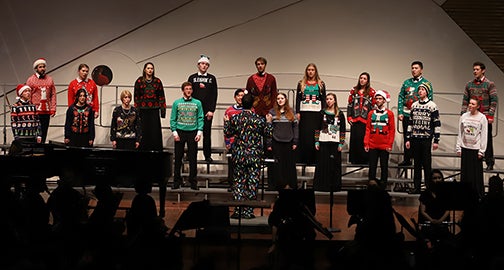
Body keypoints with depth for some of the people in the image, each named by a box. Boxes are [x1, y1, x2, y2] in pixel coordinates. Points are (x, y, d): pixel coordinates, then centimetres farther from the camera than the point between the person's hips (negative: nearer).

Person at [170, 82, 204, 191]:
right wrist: (174, 131, -7)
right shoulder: (177, 103, 5)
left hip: (193, 132, 0)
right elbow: (173, 119, 3)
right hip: (180, 132, 0)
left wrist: (200, 131, -6)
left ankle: (193, 181, 9)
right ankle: (177, 180, 12)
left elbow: (200, 118, 3)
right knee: (178, 157, 4)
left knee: (193, 158, 2)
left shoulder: (197, 103, 7)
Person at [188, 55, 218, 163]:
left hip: (207, 111, 0)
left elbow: (214, 96, 4)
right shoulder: (192, 78, 10)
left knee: (207, 133, 1)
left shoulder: (212, 78, 9)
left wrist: (211, 110, -5)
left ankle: (208, 156, 7)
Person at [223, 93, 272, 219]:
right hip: (254, 156, -1)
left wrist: (226, 122, 23)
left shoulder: (235, 118, -4)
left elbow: (228, 133, 7)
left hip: (238, 155, 2)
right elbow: (268, 134, 3)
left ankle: (237, 211, 8)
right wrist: (269, 122, 19)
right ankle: (248, 211, 7)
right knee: (252, 183, 5)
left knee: (238, 182, 10)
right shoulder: (260, 119, -7)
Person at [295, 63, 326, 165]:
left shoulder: (321, 84, 9)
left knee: (315, 135, -3)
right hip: (304, 112, 0)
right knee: (304, 135, -1)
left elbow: (323, 99, 8)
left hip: (316, 112, 0)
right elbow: (298, 98, 8)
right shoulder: (301, 83, 10)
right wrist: (297, 112, -1)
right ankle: (303, 158, 2)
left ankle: (314, 158, 1)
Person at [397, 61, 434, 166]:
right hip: (406, 115, 4)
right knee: (406, 137, 8)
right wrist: (400, 112, 0)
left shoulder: (426, 83, 2)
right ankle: (407, 159, 16)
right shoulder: (406, 82, 12)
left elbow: (429, 100, -1)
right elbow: (401, 97, 10)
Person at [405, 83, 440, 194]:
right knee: (416, 164, 8)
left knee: (427, 164, -2)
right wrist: (408, 139, 10)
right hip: (415, 139, 4)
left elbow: (437, 124, -5)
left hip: (426, 139, -4)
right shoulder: (414, 105, 11)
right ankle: (416, 187, 14)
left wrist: (436, 140, -10)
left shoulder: (432, 106, -3)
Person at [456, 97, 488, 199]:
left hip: (476, 149, -3)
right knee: (465, 173, 7)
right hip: (465, 148, 3)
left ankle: (479, 195, 9)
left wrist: (481, 151, -7)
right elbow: (460, 133, 9)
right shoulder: (464, 116, 5)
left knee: (477, 174, -1)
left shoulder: (482, 118, -4)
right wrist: (458, 147, 6)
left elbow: (484, 135, -4)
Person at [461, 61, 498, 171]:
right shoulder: (469, 84, 10)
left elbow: (494, 100, -5)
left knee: (487, 140, 1)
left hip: (485, 116, -3)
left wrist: (491, 115, -12)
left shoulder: (490, 84, -2)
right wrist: (463, 114, 3)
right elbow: (465, 100, 11)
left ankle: (489, 162, 9)